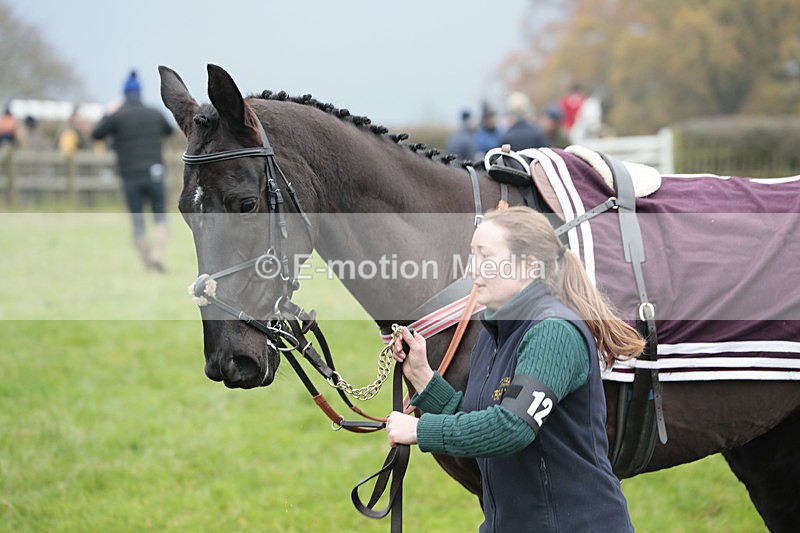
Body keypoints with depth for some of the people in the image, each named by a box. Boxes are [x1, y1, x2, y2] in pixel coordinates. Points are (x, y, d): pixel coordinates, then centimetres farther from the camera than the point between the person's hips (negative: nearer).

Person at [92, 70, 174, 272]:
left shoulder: (118, 116, -3)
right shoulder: (154, 114, 7)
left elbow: (96, 134, 4)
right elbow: (169, 130, 26)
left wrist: (107, 114, 16)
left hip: (130, 176, -1)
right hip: (154, 174, 1)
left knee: (138, 222, 7)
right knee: (161, 218, 7)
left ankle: (148, 263, 5)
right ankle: (157, 254, -14)